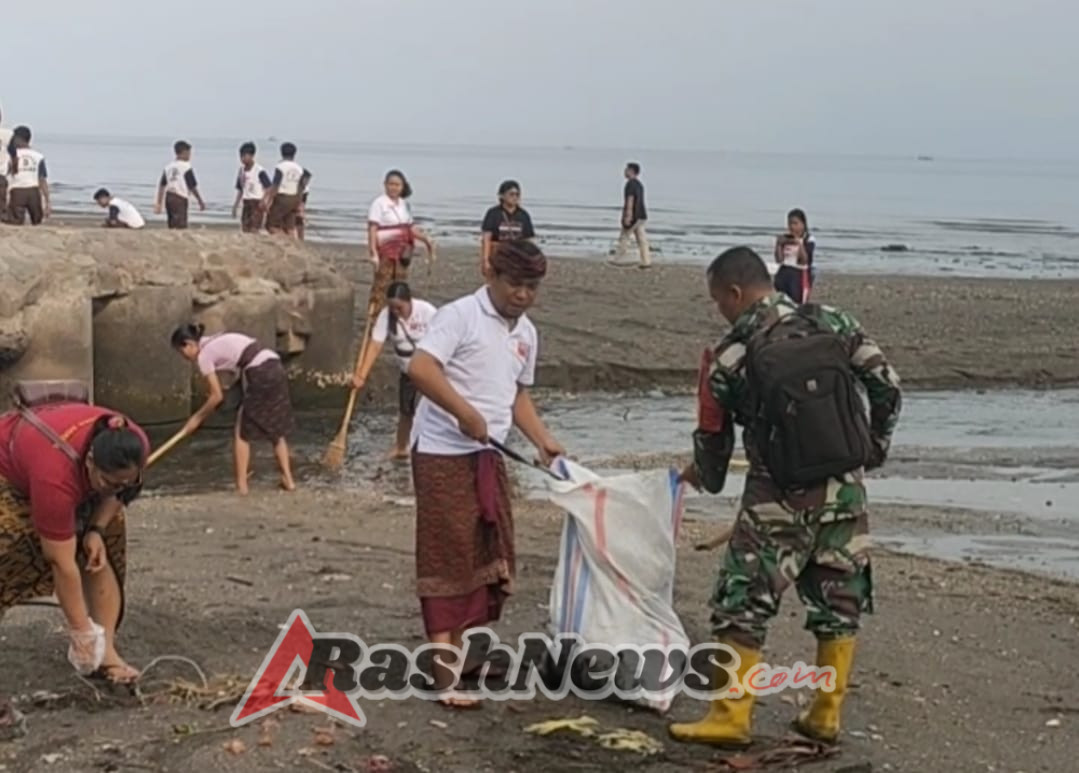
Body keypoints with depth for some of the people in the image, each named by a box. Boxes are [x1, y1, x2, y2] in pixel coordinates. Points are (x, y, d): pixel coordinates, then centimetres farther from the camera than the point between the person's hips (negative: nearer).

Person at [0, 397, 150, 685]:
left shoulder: (135, 446, -28)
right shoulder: (56, 475, -44)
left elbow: (117, 491, -2)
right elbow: (62, 564, -38)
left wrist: (96, 529, -18)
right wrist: (82, 634, -33)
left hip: (75, 475, 6)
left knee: (109, 540, -8)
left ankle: (106, 650, -7)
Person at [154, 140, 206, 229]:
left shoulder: (168, 166, 9)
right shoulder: (186, 168, -9)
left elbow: (162, 185, 9)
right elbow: (193, 187, -8)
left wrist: (159, 203, 14)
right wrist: (201, 202, 2)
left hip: (168, 197, 7)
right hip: (180, 199, -7)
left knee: (172, 225, 13)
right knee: (181, 226, -8)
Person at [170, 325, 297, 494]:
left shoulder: (203, 355, 0)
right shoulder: (218, 342, 24)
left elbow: (217, 396, 0)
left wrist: (197, 418, 11)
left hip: (260, 375, -8)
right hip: (276, 369, 8)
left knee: (242, 431, 5)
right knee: (276, 431, 17)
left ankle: (241, 486, 5)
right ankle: (288, 480, 14)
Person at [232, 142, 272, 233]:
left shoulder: (259, 170, -12)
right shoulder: (241, 170, 9)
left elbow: (268, 187, -12)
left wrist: (263, 202, -23)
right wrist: (235, 206, 16)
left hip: (257, 203, -7)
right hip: (246, 203, 7)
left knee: (254, 230, -14)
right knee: (245, 230, 2)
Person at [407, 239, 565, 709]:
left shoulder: (525, 333, 12)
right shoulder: (460, 316, -13)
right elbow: (420, 368, -25)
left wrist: (543, 442, 10)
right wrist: (466, 414, -28)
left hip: (488, 456, 8)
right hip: (444, 454, -8)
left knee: (488, 555, 13)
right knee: (447, 558, -6)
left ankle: (461, 649, 28)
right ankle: (446, 678, -4)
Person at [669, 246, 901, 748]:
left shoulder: (728, 358, -5)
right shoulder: (835, 325, 3)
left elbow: (713, 437, 6)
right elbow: (887, 387, 1)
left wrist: (703, 476, 27)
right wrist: (874, 449, 15)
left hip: (780, 498, -4)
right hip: (846, 491, 4)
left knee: (742, 603, 6)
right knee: (839, 602, 14)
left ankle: (731, 717, 7)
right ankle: (826, 716, 20)